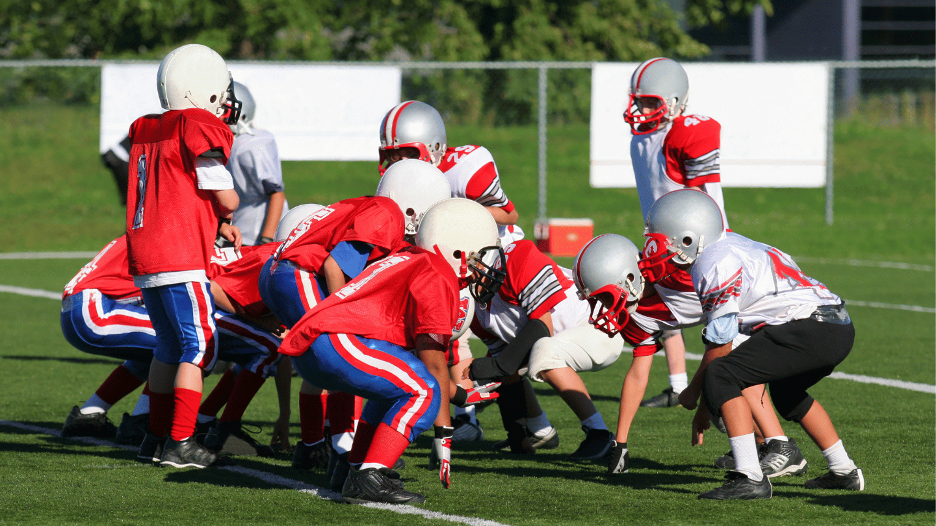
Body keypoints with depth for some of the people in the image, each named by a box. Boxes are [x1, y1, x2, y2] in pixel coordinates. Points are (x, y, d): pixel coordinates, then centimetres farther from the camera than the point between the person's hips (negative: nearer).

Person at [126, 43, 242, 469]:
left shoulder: (145, 132, 13)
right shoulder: (201, 130, -11)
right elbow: (225, 198, -10)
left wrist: (216, 224, 19)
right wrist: (226, 212, 13)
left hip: (143, 258, 8)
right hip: (181, 259, -8)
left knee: (170, 346, 19)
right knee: (199, 346, -1)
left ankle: (156, 436, 23)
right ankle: (180, 444, -4)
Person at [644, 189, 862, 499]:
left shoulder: (713, 264, -9)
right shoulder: (727, 250, 22)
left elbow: (720, 344, -6)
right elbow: (725, 338, 25)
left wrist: (694, 391, 10)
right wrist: (705, 407, 26)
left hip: (810, 330, -10)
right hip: (841, 327, 10)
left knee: (722, 375, -12)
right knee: (786, 392, 35)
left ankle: (750, 479, -17)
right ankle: (844, 472, 40)